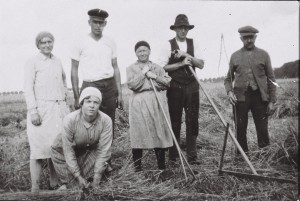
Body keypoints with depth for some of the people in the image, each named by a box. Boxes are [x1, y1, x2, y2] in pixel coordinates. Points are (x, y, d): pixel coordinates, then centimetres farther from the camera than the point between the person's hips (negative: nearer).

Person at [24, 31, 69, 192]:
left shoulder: (58, 61, 15)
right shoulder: (32, 62, -2)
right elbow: (28, 88, -8)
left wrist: (64, 91, 19)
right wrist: (33, 110, -16)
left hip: (59, 109, 6)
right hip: (41, 108, -5)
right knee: (39, 148, -6)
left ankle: (54, 184, 18)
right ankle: (35, 189, -2)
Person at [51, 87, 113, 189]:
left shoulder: (106, 121, -27)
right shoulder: (70, 120, -31)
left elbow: (103, 150, -21)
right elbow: (68, 151, -24)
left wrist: (96, 178, -22)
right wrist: (78, 176, -23)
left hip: (92, 151, 1)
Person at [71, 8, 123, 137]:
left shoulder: (110, 42, 9)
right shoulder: (80, 43, 0)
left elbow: (115, 68, 12)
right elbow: (74, 71, 2)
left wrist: (119, 93, 7)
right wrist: (76, 97, -4)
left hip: (110, 86, 3)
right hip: (90, 87, -3)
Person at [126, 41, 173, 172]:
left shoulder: (157, 67, 16)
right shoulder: (131, 68, 8)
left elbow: (168, 83, 7)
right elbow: (131, 85, -7)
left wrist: (155, 77, -6)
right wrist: (143, 73, -6)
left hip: (157, 102, 3)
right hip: (139, 104, -2)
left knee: (159, 133, 2)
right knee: (139, 135, -4)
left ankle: (161, 166, 13)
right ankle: (137, 168, 7)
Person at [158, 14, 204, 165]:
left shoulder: (193, 44, 9)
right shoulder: (168, 45, 0)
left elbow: (201, 64, 1)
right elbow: (162, 67, -8)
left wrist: (187, 55, -12)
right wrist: (181, 63, -14)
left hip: (192, 86, 3)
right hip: (175, 88, -3)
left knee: (192, 121, 4)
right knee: (174, 122, 3)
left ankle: (192, 156, 12)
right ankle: (173, 156, 14)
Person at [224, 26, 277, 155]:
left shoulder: (263, 55, 6)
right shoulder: (235, 56, 9)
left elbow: (271, 79, 7)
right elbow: (228, 78, 14)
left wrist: (272, 101, 1)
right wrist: (229, 91, -6)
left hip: (260, 97, -1)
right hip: (240, 97, 1)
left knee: (262, 129, 0)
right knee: (240, 129, 5)